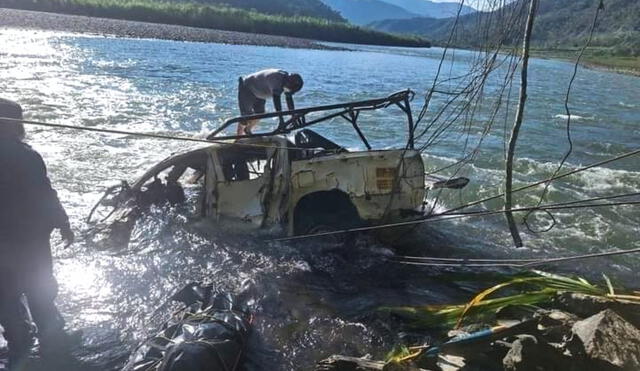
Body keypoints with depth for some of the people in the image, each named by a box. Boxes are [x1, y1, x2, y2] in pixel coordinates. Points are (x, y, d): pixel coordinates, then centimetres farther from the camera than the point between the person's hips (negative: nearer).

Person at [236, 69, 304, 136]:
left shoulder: (288, 79, -14)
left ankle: (247, 130, 32)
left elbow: (289, 98, -6)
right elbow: (276, 97, -46)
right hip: (246, 89, -8)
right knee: (246, 116, -8)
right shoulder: (276, 79, -39)